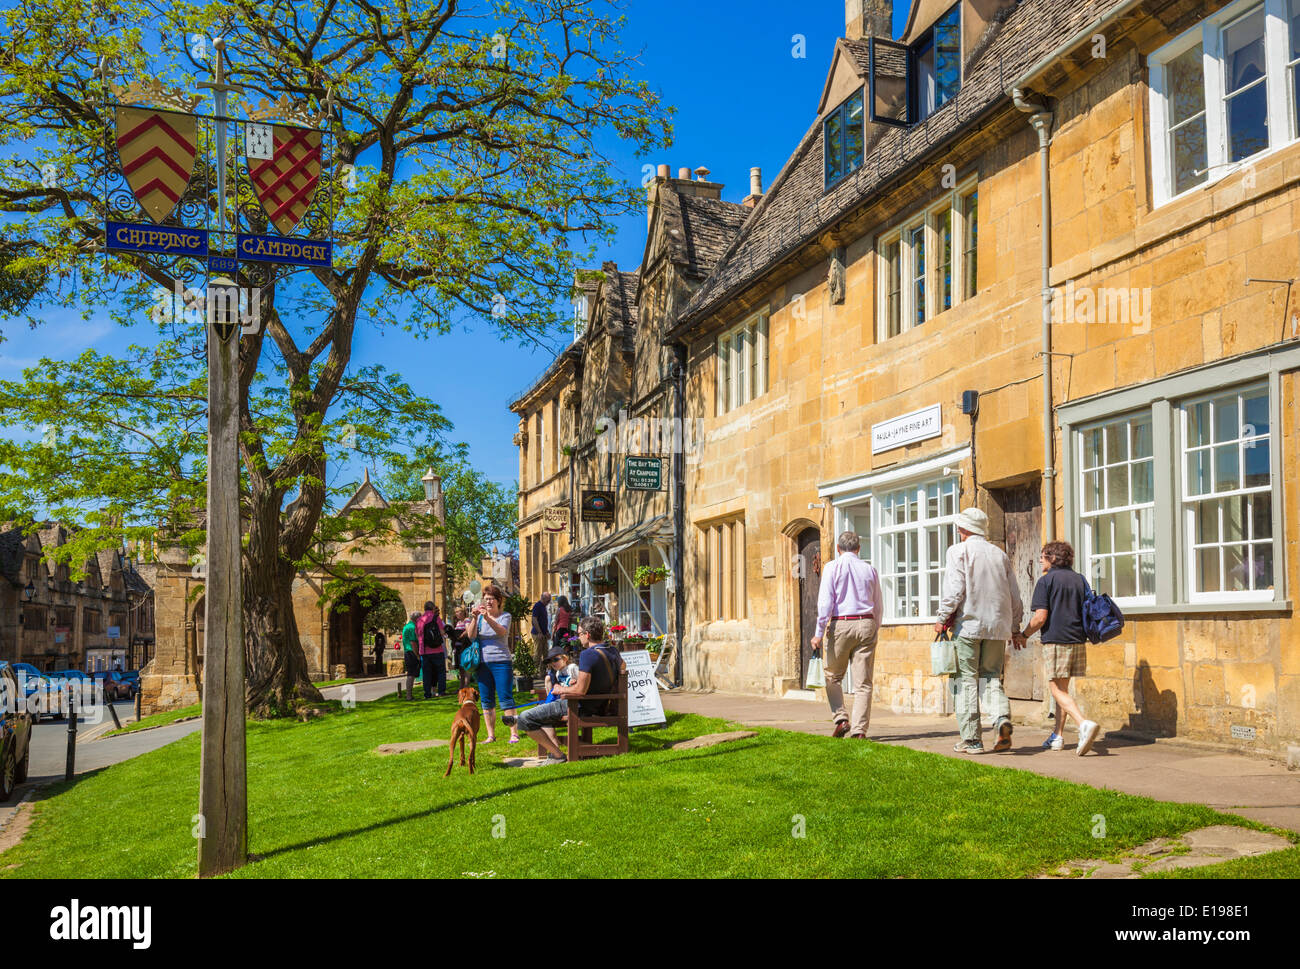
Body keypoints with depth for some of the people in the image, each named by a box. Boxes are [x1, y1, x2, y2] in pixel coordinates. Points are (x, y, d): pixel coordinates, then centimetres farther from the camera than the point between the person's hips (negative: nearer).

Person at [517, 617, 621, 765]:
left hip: (581, 708, -9)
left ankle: (557, 755, -6)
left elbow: (580, 691, -27)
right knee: (542, 706, 30)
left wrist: (561, 690, -6)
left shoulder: (587, 654, -24)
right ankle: (554, 745, 13)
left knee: (524, 718, -7)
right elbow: (622, 665, 24)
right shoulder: (613, 651, 2)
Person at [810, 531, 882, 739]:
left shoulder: (832, 568, -2)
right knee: (863, 682, 3)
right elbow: (878, 604, 15)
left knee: (832, 676, 14)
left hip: (840, 624, -3)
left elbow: (825, 602, -8)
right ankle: (859, 729, 1)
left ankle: (841, 719, 1)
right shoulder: (869, 570, 9)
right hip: (866, 623, 3)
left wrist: (819, 633, -7)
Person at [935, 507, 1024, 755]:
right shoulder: (1000, 554, 13)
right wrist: (1014, 628, 23)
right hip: (998, 625, 4)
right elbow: (1015, 596, 14)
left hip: (968, 623, -4)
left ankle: (971, 739, 2)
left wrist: (943, 619, -2)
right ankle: (1002, 717, -13)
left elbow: (954, 589, -12)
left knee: (967, 680, 2)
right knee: (992, 677, 13)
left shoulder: (959, 551, -3)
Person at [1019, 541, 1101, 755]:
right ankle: (1057, 736, 19)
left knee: (1058, 690, -4)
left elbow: (1040, 618, -12)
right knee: (1063, 688, 16)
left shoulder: (1046, 581, -6)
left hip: (1055, 641, -6)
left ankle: (1084, 724, -26)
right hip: (1077, 640, 6)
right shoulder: (1080, 580, 12)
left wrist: (1024, 635, 3)